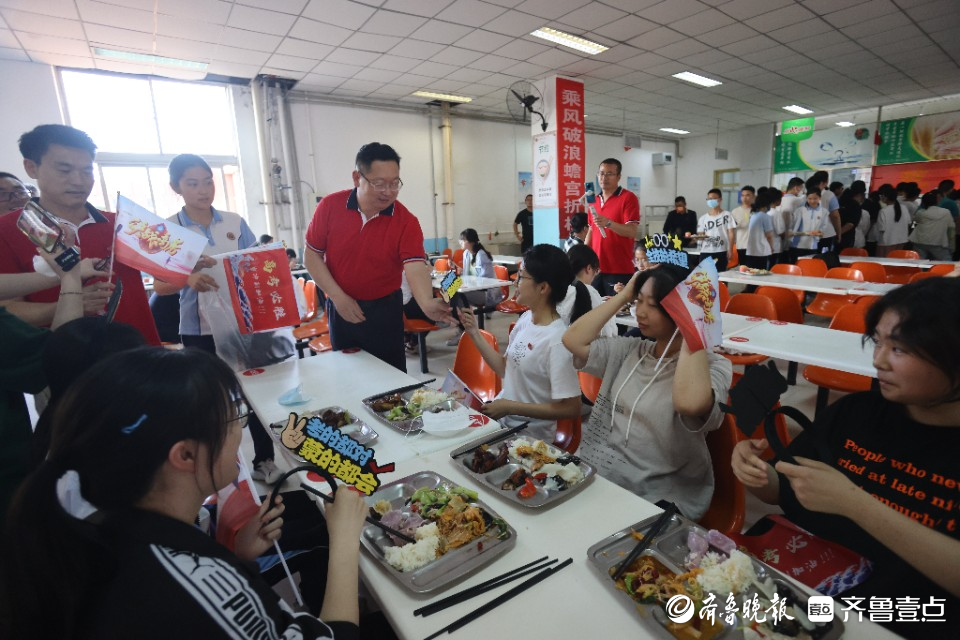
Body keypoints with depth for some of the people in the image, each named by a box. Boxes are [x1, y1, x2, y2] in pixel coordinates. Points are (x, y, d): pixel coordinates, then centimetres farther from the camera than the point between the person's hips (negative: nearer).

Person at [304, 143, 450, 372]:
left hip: (385, 310, -1)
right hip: (341, 308, 2)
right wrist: (338, 297, -13)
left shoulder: (406, 221, -14)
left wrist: (427, 304, -45)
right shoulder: (330, 206, -9)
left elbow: (415, 267, -25)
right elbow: (312, 255, -3)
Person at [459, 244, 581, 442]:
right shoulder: (526, 318, -1)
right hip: (501, 415, 6)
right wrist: (475, 334, 0)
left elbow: (571, 408, -22)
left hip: (528, 435, -6)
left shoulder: (557, 341, -24)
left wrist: (510, 406, -20)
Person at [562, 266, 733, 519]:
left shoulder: (712, 366, -10)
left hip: (654, 500, -5)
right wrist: (624, 296, -1)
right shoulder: (630, 351, 8)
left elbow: (689, 403, -33)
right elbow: (573, 340, -1)